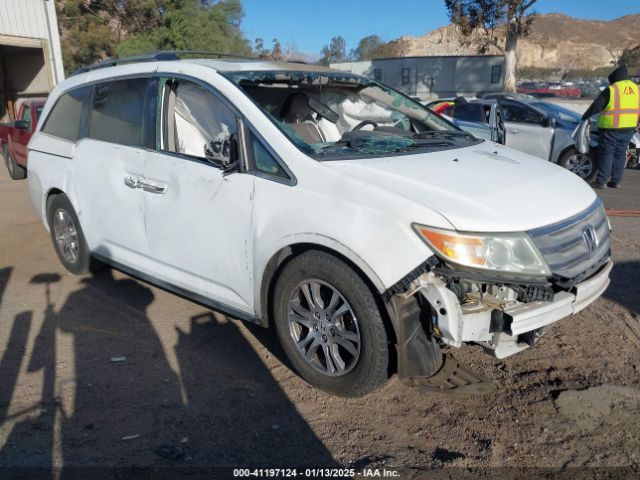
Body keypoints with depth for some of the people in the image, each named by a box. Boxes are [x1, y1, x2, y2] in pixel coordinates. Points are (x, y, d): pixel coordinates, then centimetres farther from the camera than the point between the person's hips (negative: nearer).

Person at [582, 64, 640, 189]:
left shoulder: (611, 90, -11)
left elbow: (596, 106, -11)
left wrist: (585, 116, 3)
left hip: (611, 128, -6)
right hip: (628, 128, 6)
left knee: (607, 154, -1)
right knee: (620, 154, 12)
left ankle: (601, 181, -1)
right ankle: (615, 181, 15)